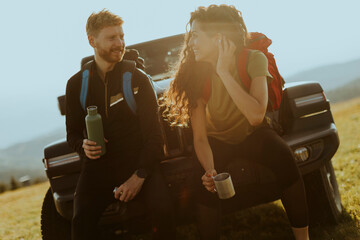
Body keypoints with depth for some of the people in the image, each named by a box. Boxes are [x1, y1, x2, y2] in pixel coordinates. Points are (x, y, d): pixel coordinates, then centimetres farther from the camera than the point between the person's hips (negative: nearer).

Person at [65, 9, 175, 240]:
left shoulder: (138, 79, 0)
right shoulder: (77, 84, 7)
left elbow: (153, 136, -3)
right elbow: (73, 133, 17)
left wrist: (139, 176, -17)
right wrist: (84, 145, -9)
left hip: (138, 161, -1)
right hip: (99, 163, 1)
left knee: (162, 209, -27)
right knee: (82, 220, -24)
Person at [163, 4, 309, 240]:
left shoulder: (253, 59, -22)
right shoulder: (197, 74, -17)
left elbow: (256, 117, -37)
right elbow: (200, 137, -18)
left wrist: (224, 72, -37)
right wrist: (209, 170, -37)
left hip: (253, 133, -1)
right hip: (219, 140, 1)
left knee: (284, 158, -31)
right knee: (206, 185, -28)